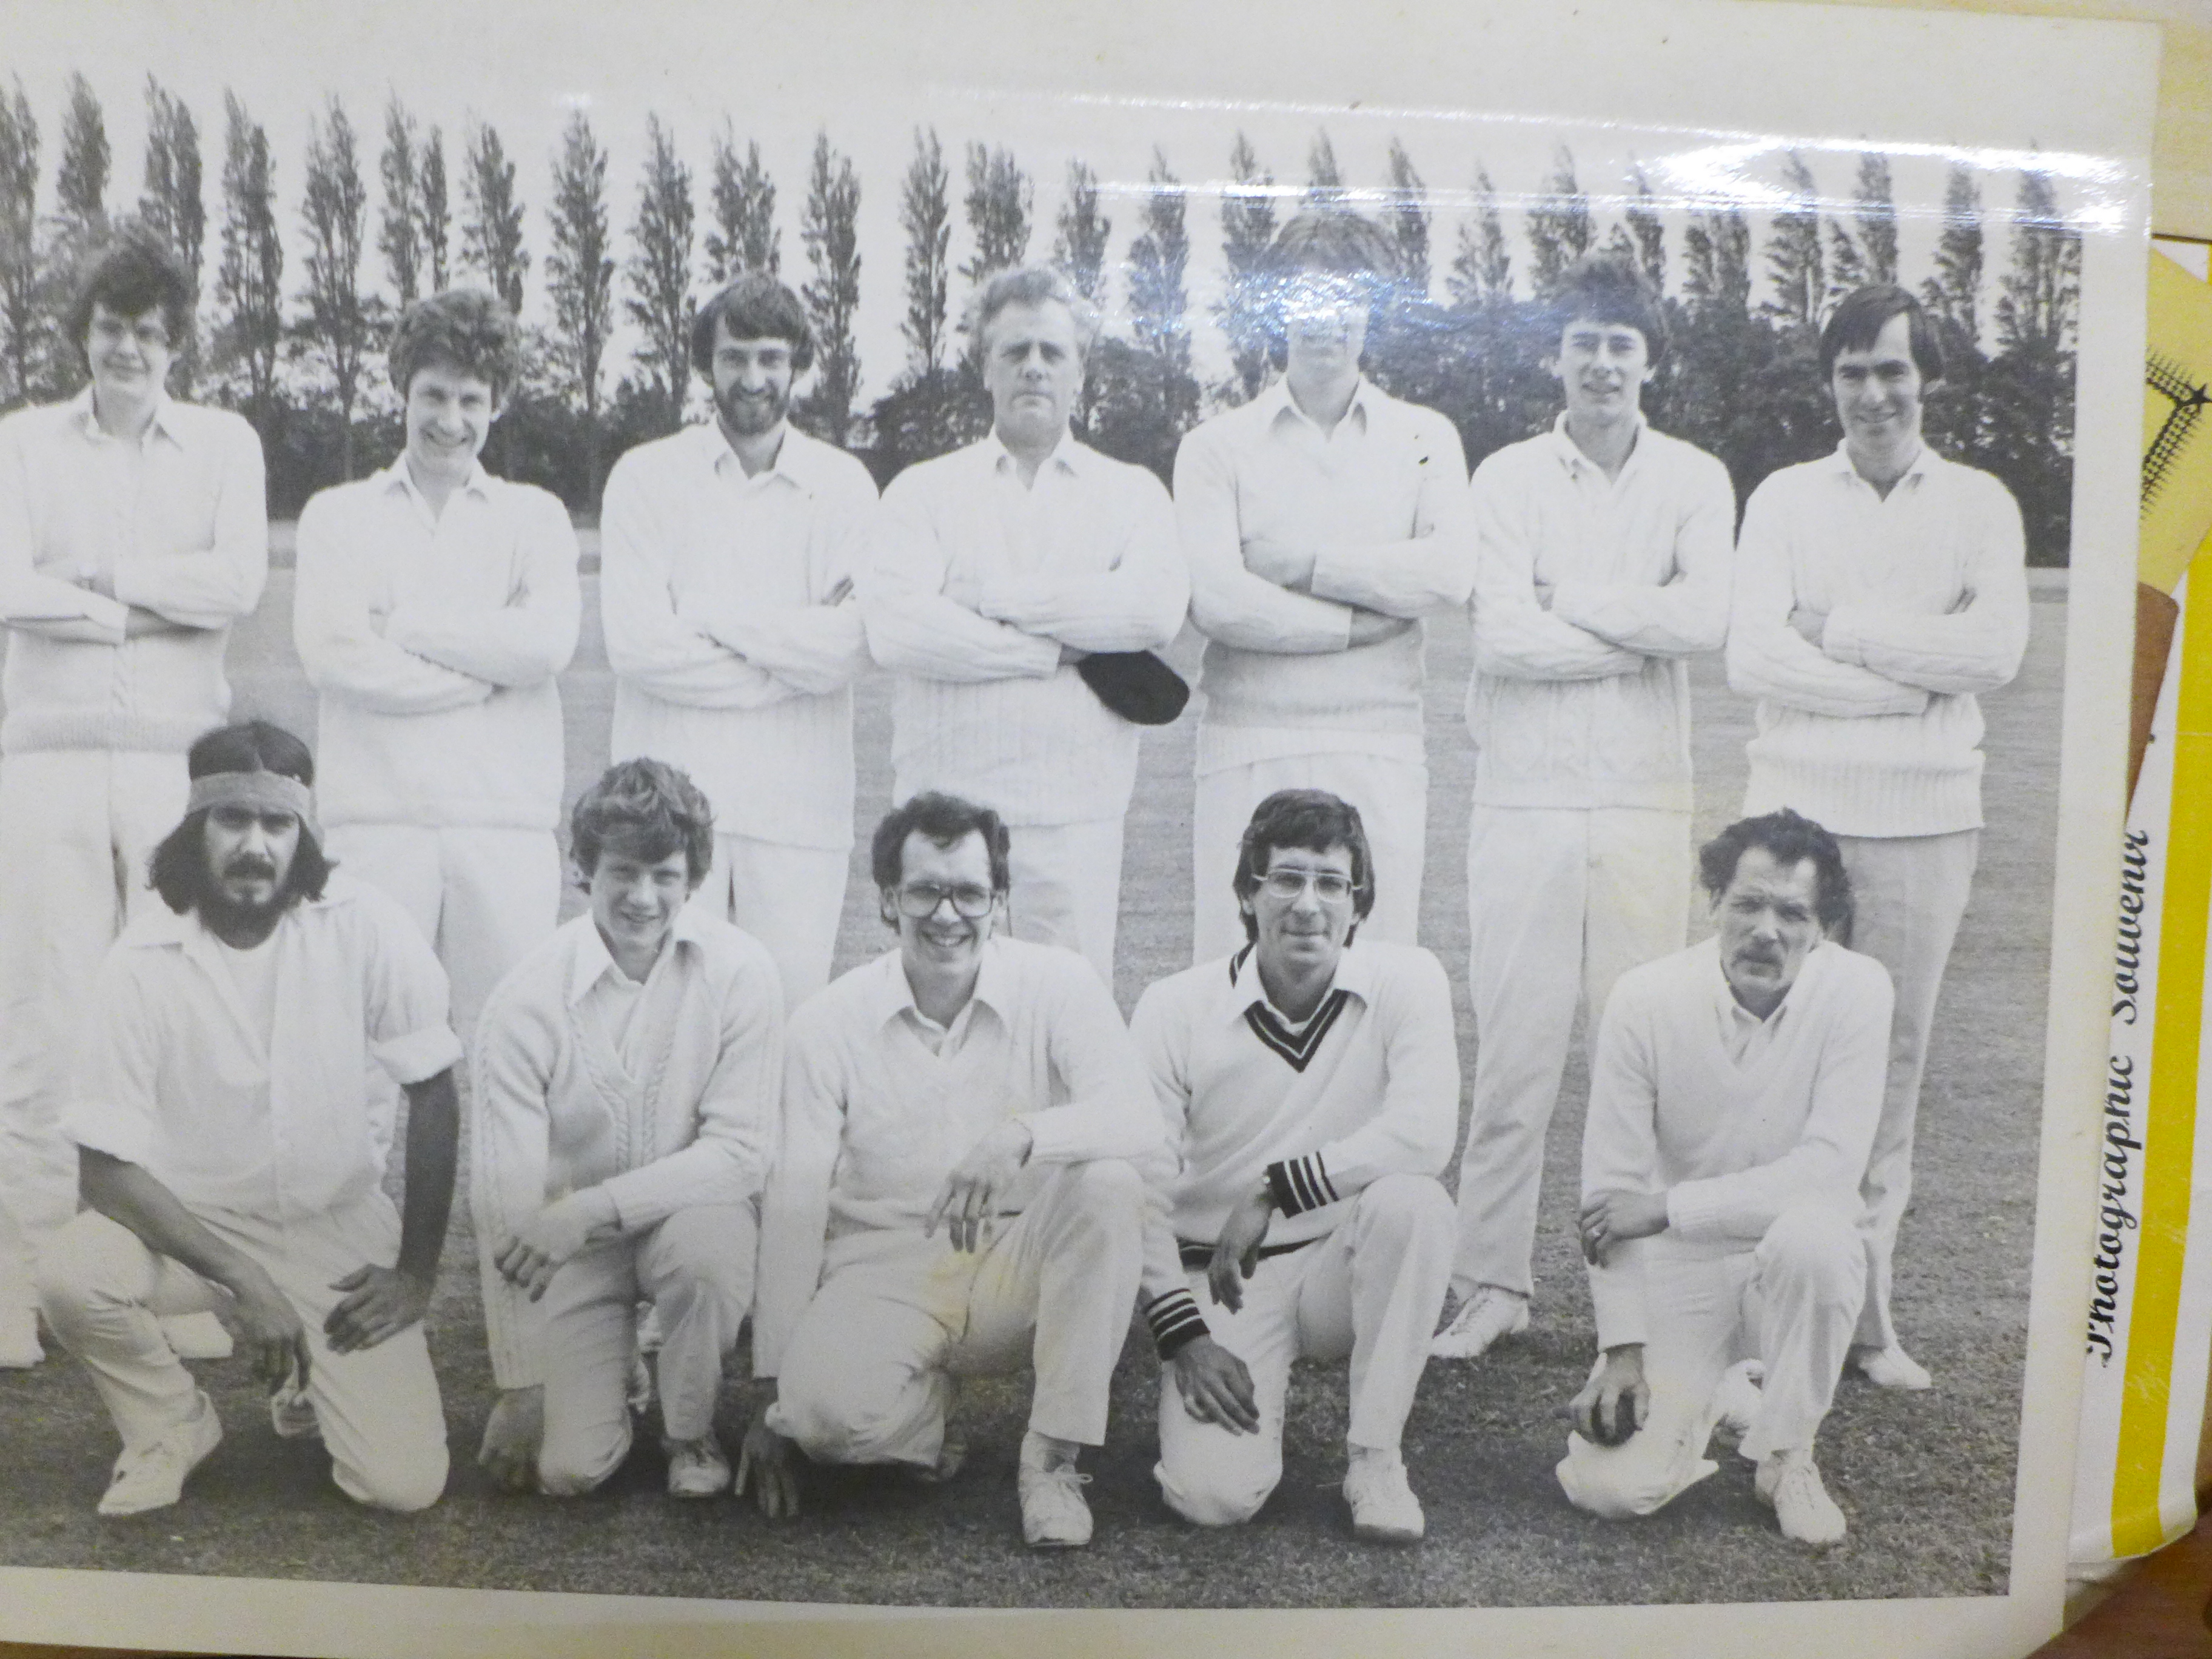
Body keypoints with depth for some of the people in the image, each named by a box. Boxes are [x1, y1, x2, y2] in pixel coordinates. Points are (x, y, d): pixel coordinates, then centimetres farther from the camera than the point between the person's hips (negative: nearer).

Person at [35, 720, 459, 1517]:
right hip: (191, 1220, 1)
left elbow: (433, 1095, -8)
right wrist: (243, 1282, -24)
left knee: (405, 1483, -11)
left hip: (340, 1225, 0)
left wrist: (417, 1271, -7)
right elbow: (106, 1167, -16)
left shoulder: (365, 929, -18)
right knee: (69, 1275, -32)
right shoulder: (142, 963, -18)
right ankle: (173, 1424, 1)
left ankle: (315, 1381, 24)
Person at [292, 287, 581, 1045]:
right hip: (376, 818, 0)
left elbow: (548, 642, -3)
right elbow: (331, 653, -2)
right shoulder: (338, 514, 14)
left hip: (507, 820, 0)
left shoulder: (535, 516, 15)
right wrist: (485, 673, -2)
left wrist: (401, 624, -2)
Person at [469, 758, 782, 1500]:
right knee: (569, 1466, -12)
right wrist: (518, 1386, -9)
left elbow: (741, 1149, -16)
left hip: (691, 1212, 0)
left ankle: (691, 1430, -3)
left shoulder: (740, 972, -15)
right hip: (573, 1244, 0)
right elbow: (503, 1198, -13)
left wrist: (594, 1208, -27)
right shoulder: (527, 999, -17)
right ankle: (604, 1377, 25)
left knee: (708, 1242, -34)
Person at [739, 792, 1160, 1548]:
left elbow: (1139, 1121, -20)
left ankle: (1053, 1455, -16)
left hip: (1017, 1266, 1)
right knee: (824, 1407, -31)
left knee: (1108, 1184, -29)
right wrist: (772, 1395, -6)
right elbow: (794, 1204, -5)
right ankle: (924, 1412, 8)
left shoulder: (1057, 984, -7)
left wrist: (1021, 1136, -42)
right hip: (884, 1273, 0)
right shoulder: (828, 1022, -5)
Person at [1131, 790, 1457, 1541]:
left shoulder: (1406, 980, -9)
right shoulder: (1175, 1008, -9)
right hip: (1221, 1280, -1)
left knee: (1411, 1200, -32)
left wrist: (1274, 1191, -24)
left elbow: (1425, 1133, -25)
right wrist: (1183, 1337, -16)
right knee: (1214, 1494, -22)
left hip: (1347, 1264, 1)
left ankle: (1374, 1453, -13)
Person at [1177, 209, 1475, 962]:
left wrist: (1305, 561, -6)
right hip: (1249, 750, -1)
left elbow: (1451, 573, -6)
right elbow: (1216, 600, -8)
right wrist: (1360, 621, -6)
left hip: (1380, 751, 1)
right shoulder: (1217, 446, 6)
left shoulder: (1426, 438, 12)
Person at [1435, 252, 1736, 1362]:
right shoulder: (1508, 478, 4)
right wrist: (1645, 634, -6)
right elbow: (1502, 638, -9)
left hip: (1645, 801, 1)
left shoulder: (1694, 481, 8)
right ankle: (1491, 1282, 11)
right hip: (1525, 799, -1)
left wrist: (1563, 600, -6)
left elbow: (1706, 618, -9)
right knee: (1513, 1052, 0)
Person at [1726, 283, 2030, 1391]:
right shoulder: (1785, 499, 6)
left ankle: (1866, 1308, 15)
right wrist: (1921, 677, -8)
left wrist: (1841, 629, -9)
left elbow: (1998, 650, -8)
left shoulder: (1980, 505, 8)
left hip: (1925, 819, 1)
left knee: (1893, 1061, 5)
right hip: (1797, 808, -1)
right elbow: (1751, 659, -8)